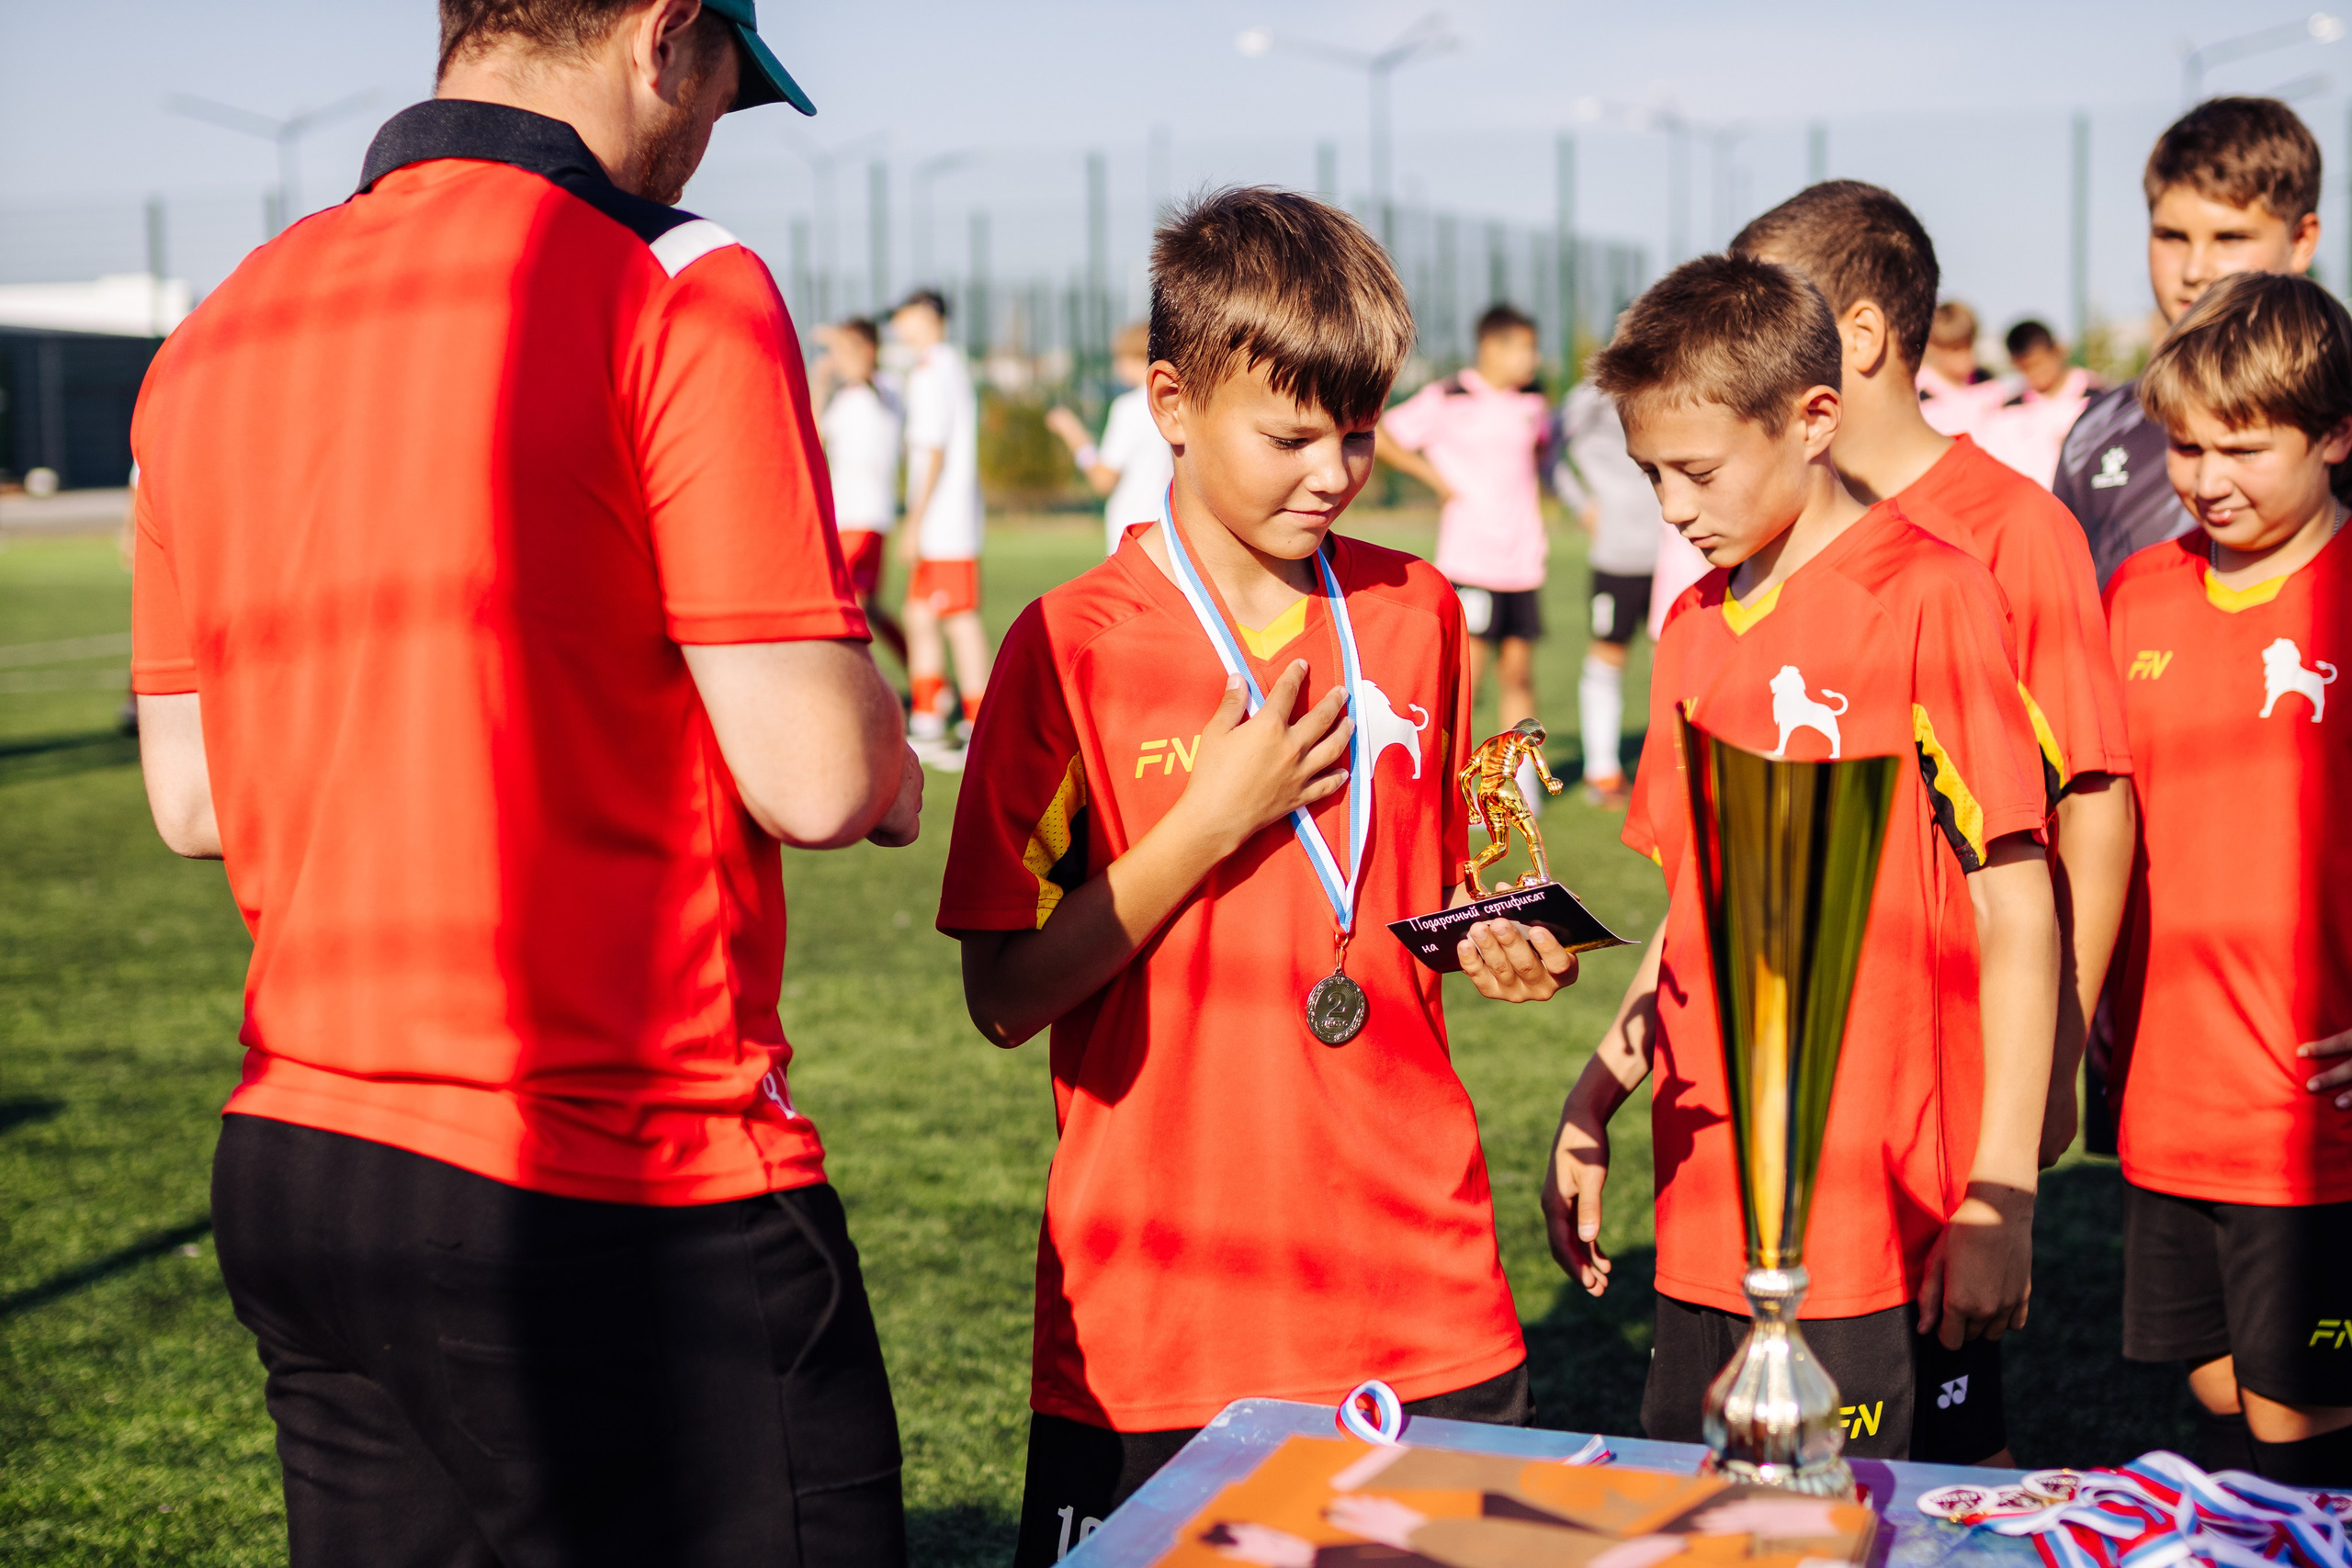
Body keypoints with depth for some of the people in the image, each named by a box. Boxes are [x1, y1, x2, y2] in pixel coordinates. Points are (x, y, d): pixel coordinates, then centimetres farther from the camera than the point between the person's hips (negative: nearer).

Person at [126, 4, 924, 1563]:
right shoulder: (675, 294, -12)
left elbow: (194, 799, 13)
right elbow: (815, 778, -16)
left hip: (291, 1170, 7)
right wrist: (891, 775, 6)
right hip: (619, 1199, -7)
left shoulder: (216, 335, 8)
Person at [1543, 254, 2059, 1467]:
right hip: (1705, 1221, 6)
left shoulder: (1929, 599, -8)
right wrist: (1592, 1104, 11)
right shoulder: (1694, 626, 13)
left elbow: (2016, 917, -10)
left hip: (1885, 1226, -6)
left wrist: (2001, 1197, -12)